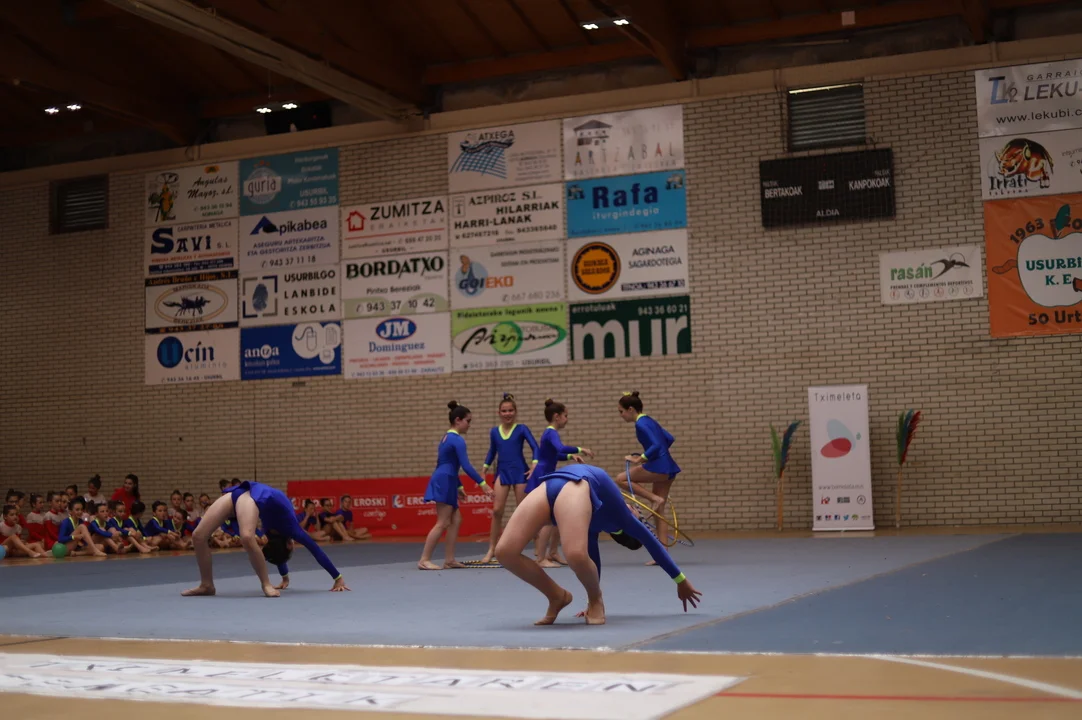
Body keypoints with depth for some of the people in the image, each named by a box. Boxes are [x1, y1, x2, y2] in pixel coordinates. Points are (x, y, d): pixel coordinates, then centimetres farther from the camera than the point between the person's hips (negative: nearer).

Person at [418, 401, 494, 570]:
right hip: (444, 483, -10)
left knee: (456, 520, 9)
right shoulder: (457, 440, -11)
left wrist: (459, 486, 29)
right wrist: (482, 483, -19)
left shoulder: (447, 437, 19)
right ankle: (424, 560, -10)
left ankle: (449, 560, 7)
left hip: (444, 482, 10)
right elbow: (466, 466, -20)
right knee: (442, 523, -9)